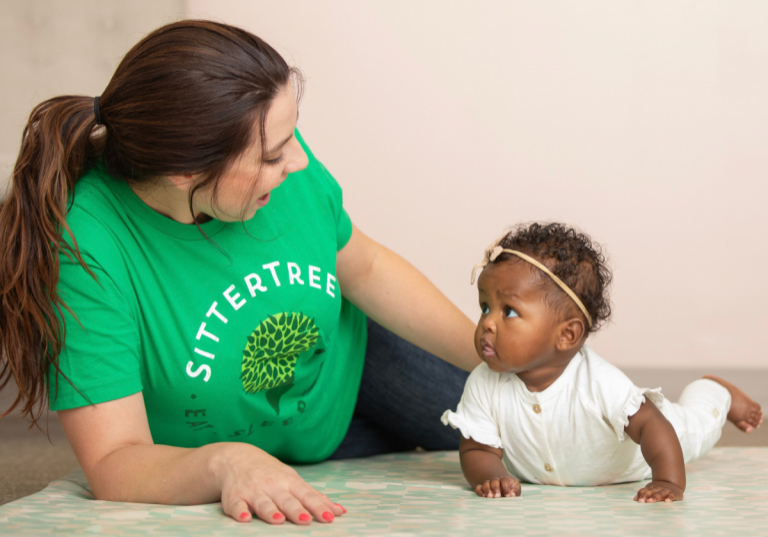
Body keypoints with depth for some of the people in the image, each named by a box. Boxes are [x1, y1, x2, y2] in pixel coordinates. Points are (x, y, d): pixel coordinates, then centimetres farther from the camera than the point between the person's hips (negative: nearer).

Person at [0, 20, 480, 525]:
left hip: (347, 365, 4)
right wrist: (223, 464, -59)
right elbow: (113, 464, -38)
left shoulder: (270, 148, -27)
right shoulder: (85, 248, -40)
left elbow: (364, 268, -6)